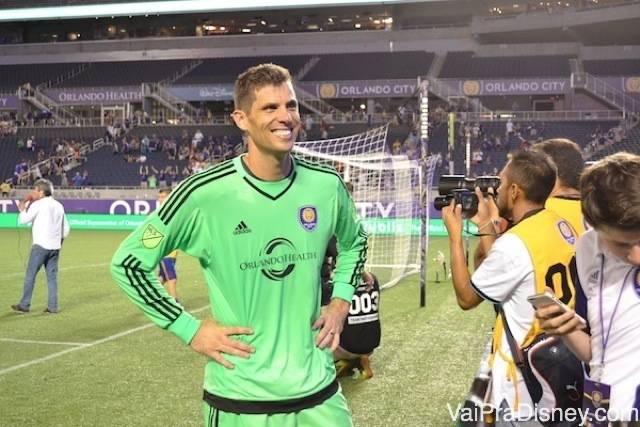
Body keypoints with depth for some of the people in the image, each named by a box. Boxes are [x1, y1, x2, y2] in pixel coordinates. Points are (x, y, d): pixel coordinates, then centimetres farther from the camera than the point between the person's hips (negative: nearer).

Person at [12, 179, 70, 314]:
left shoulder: (38, 204, -6)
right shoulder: (59, 206, 13)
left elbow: (23, 220, -5)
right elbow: (66, 228, 14)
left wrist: (23, 208, 13)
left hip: (40, 245, -6)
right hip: (55, 247, 6)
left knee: (30, 275, 3)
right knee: (52, 276, 7)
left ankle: (24, 305, 7)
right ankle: (52, 306, 5)